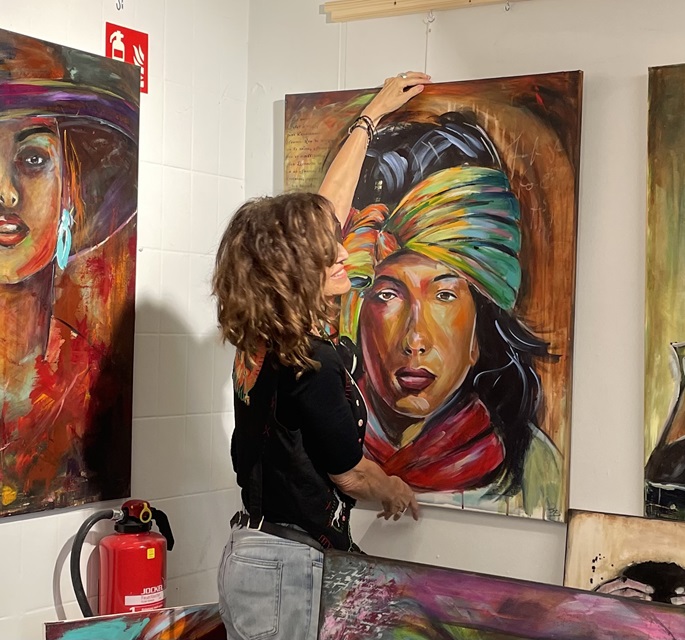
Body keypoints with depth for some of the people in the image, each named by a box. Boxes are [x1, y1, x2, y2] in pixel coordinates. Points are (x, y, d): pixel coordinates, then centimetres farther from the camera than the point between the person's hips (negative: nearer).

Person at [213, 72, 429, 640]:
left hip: (254, 548, 8)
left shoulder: (260, 341, 0)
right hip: (286, 567, -8)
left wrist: (372, 116, 20)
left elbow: (329, 204, 10)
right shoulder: (313, 365, -23)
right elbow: (351, 474, -8)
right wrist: (397, 491, 15)